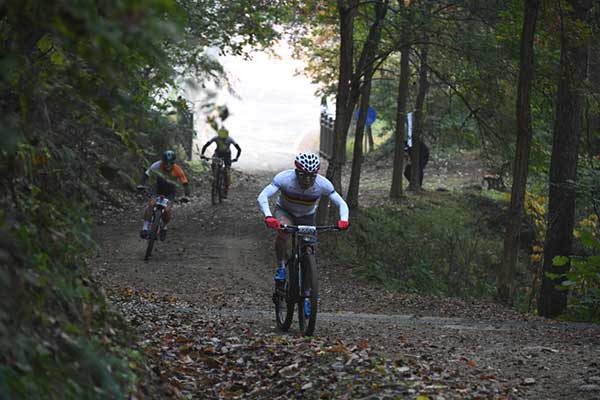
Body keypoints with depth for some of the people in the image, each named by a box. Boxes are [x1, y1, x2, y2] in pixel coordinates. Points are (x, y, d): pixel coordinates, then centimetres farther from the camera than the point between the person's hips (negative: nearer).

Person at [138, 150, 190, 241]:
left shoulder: (178, 170, -29)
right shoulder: (157, 166, -27)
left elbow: (185, 184, -27)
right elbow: (146, 174, -18)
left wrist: (186, 196, -42)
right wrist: (142, 185, -34)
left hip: (170, 191, -1)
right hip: (158, 188, 1)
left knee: (167, 210, -20)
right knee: (151, 204, -24)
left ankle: (164, 228, 9)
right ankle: (145, 228, -19)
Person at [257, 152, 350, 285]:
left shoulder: (323, 184, -30)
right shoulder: (284, 178, -35)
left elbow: (342, 204, -25)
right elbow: (262, 197, -41)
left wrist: (344, 219, -47)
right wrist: (268, 216, -59)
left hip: (307, 216, 2)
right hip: (284, 212, -2)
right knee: (283, 232, -33)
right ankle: (281, 267, -12)